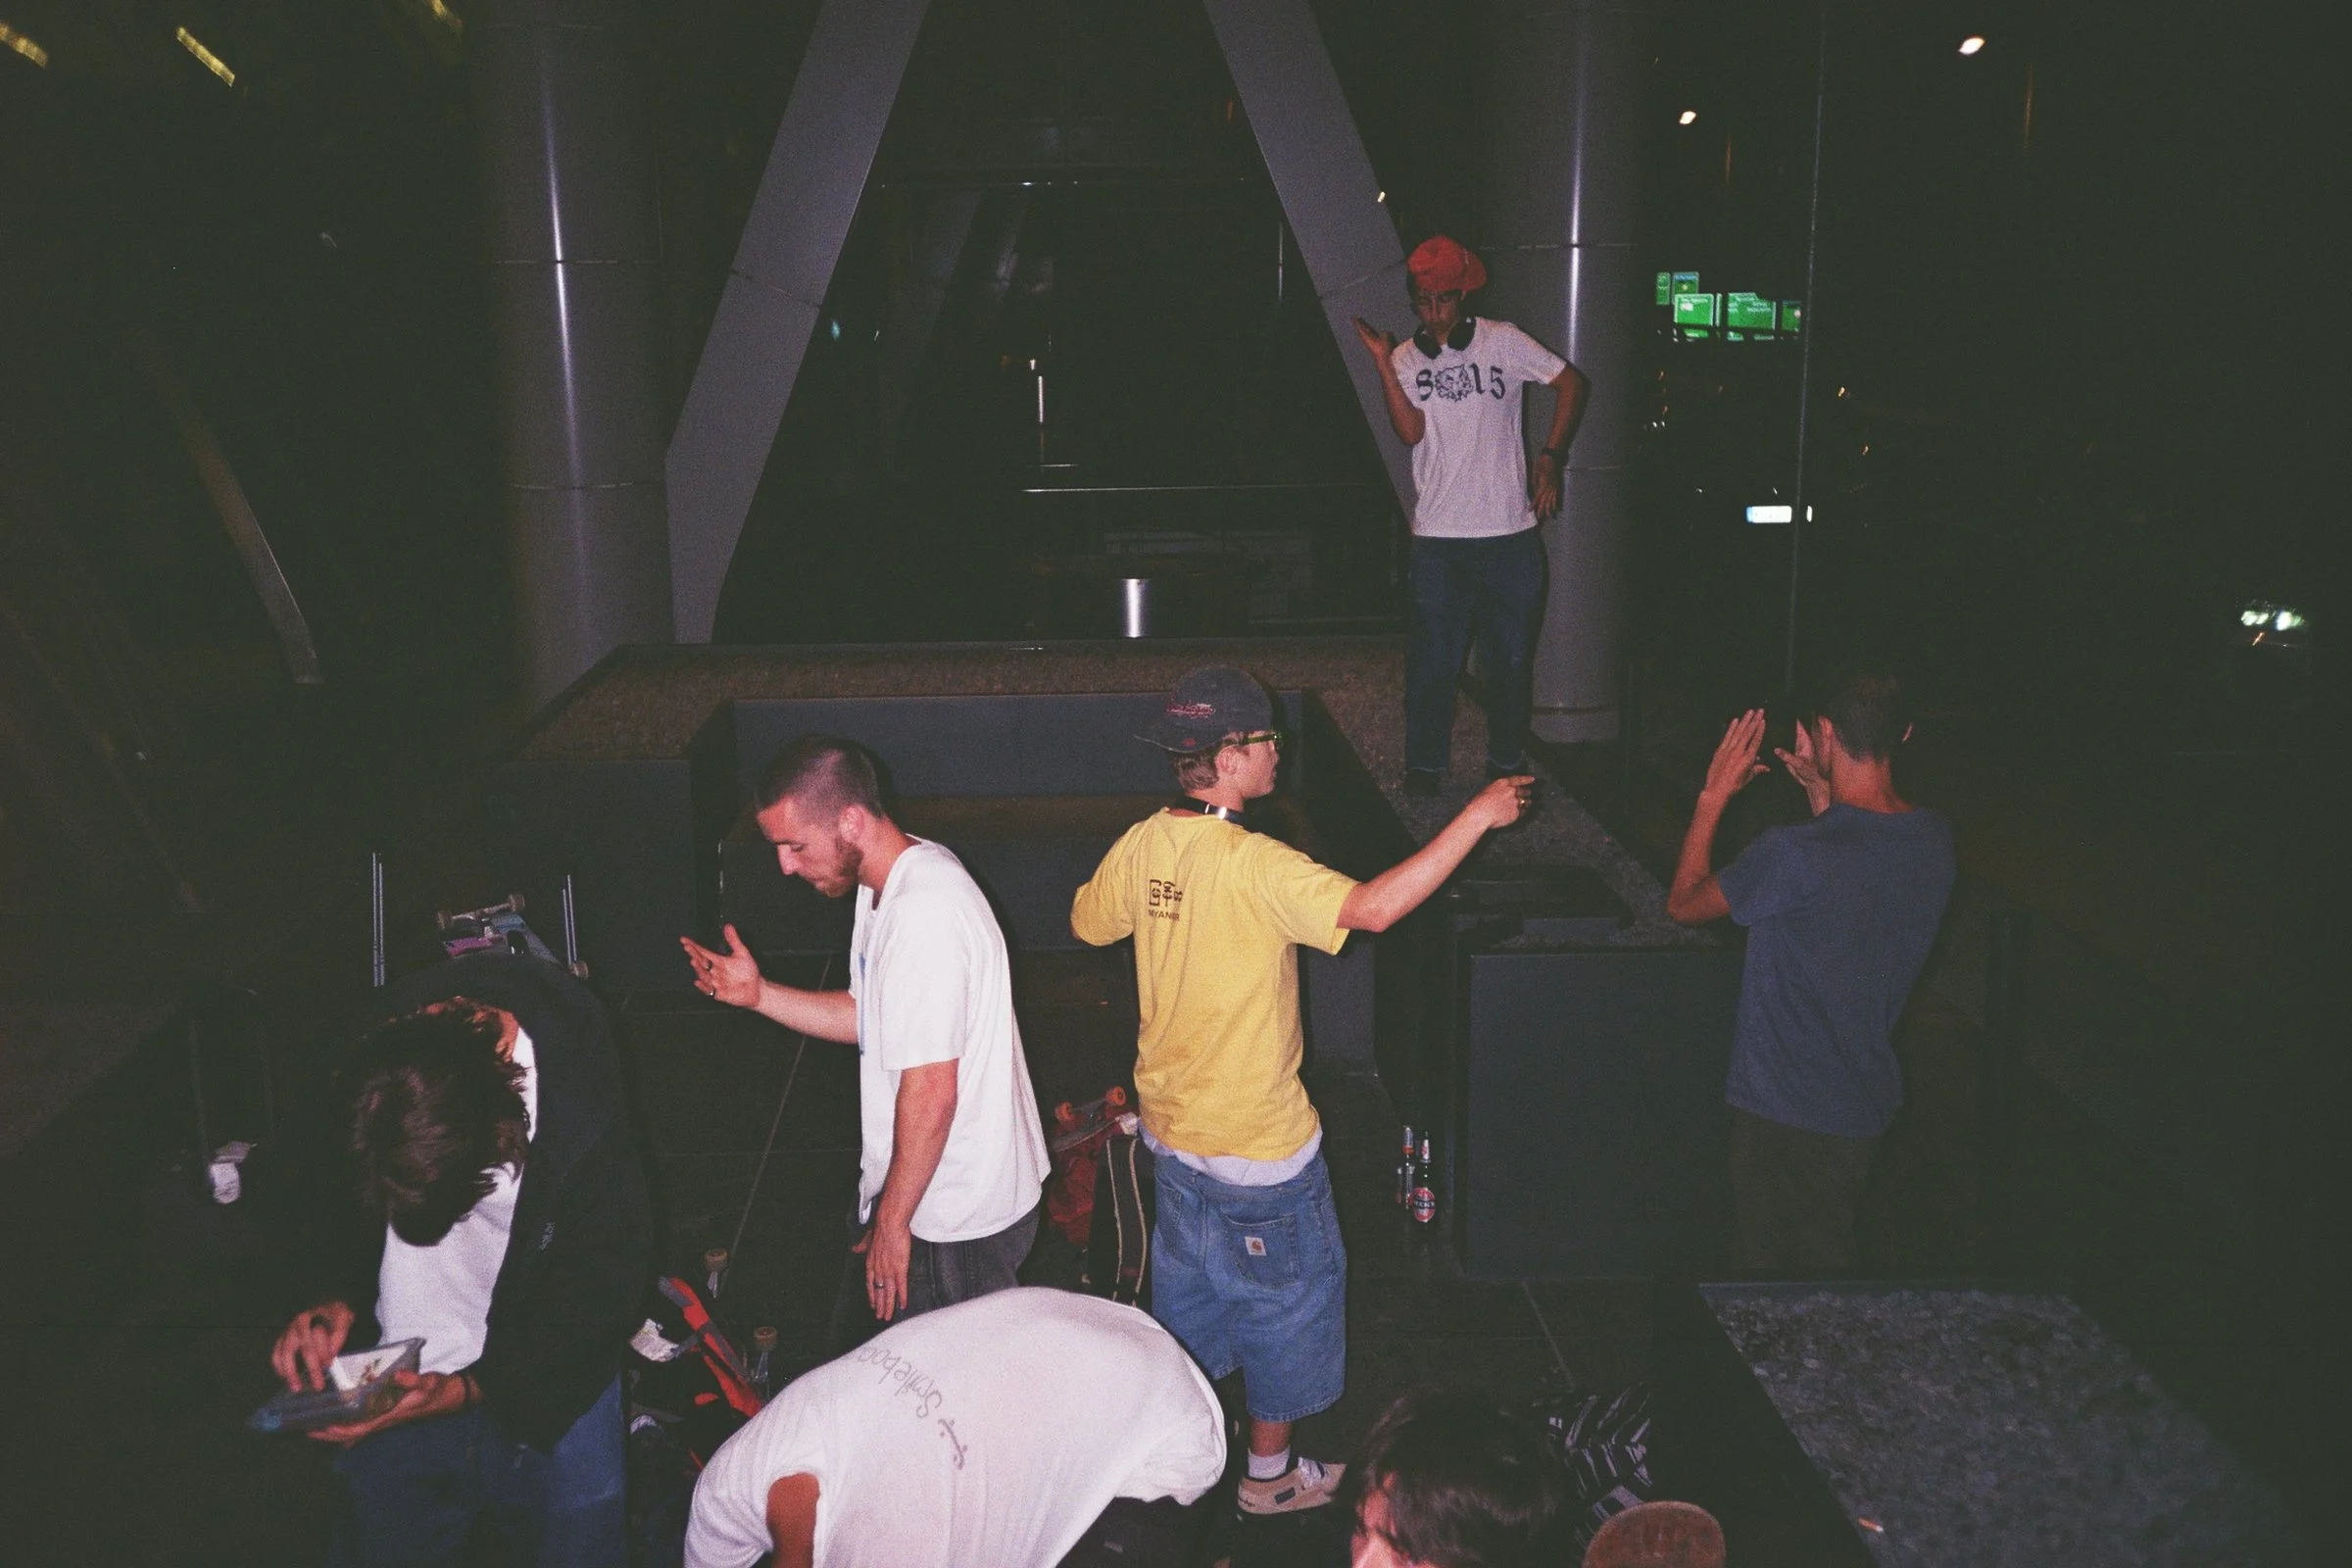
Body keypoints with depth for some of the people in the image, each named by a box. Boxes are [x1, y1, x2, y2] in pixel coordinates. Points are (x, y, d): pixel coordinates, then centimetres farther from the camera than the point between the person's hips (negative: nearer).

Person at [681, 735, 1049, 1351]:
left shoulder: (924, 914, -29)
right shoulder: (897, 879, 4)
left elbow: (931, 1093, -28)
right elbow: (874, 1019, 13)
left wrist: (892, 1221, -18)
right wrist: (758, 994, 3)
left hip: (955, 1222, -10)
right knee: (855, 1357, 22)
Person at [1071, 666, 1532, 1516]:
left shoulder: (1142, 845, -6)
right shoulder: (1254, 865, -29)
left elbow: (1087, 922, 10)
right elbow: (1370, 907, -41)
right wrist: (1475, 818, -37)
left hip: (1170, 1120, 7)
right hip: (1256, 1142, -7)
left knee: (1188, 1286, 26)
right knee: (1286, 1299, 15)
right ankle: (1271, 1473, 31)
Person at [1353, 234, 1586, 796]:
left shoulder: (1503, 341, 0)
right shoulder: (1405, 358, 5)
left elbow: (1571, 382, 7)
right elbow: (1410, 431, -10)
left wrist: (1550, 459, 1)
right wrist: (1382, 361, -16)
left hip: (1508, 533, 0)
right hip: (1438, 537, 1)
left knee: (1510, 658, 9)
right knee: (1432, 659, 3)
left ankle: (1507, 762, 24)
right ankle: (1424, 766, 16)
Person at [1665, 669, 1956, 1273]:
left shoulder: (1792, 855, -28)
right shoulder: (1934, 839, -5)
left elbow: (1684, 902, -11)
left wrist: (1713, 797, -3)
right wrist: (1825, 803, 10)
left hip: (1787, 1112, -7)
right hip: (1867, 1101, 7)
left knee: (1777, 1261, 10)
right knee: (1829, 1253, 25)